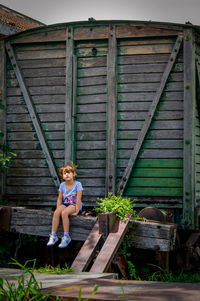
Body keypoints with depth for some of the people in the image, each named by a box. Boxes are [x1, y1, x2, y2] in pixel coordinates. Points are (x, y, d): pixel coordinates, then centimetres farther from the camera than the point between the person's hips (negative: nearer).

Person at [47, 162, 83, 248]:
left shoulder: (77, 184, -7)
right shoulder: (62, 185, 6)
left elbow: (78, 199, -11)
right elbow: (60, 199, 9)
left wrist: (77, 211, -17)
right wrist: (58, 208, -5)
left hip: (74, 205, -4)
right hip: (65, 204, 4)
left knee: (64, 213, -34)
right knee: (56, 212, -28)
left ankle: (66, 237, -28)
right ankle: (53, 235, -26)